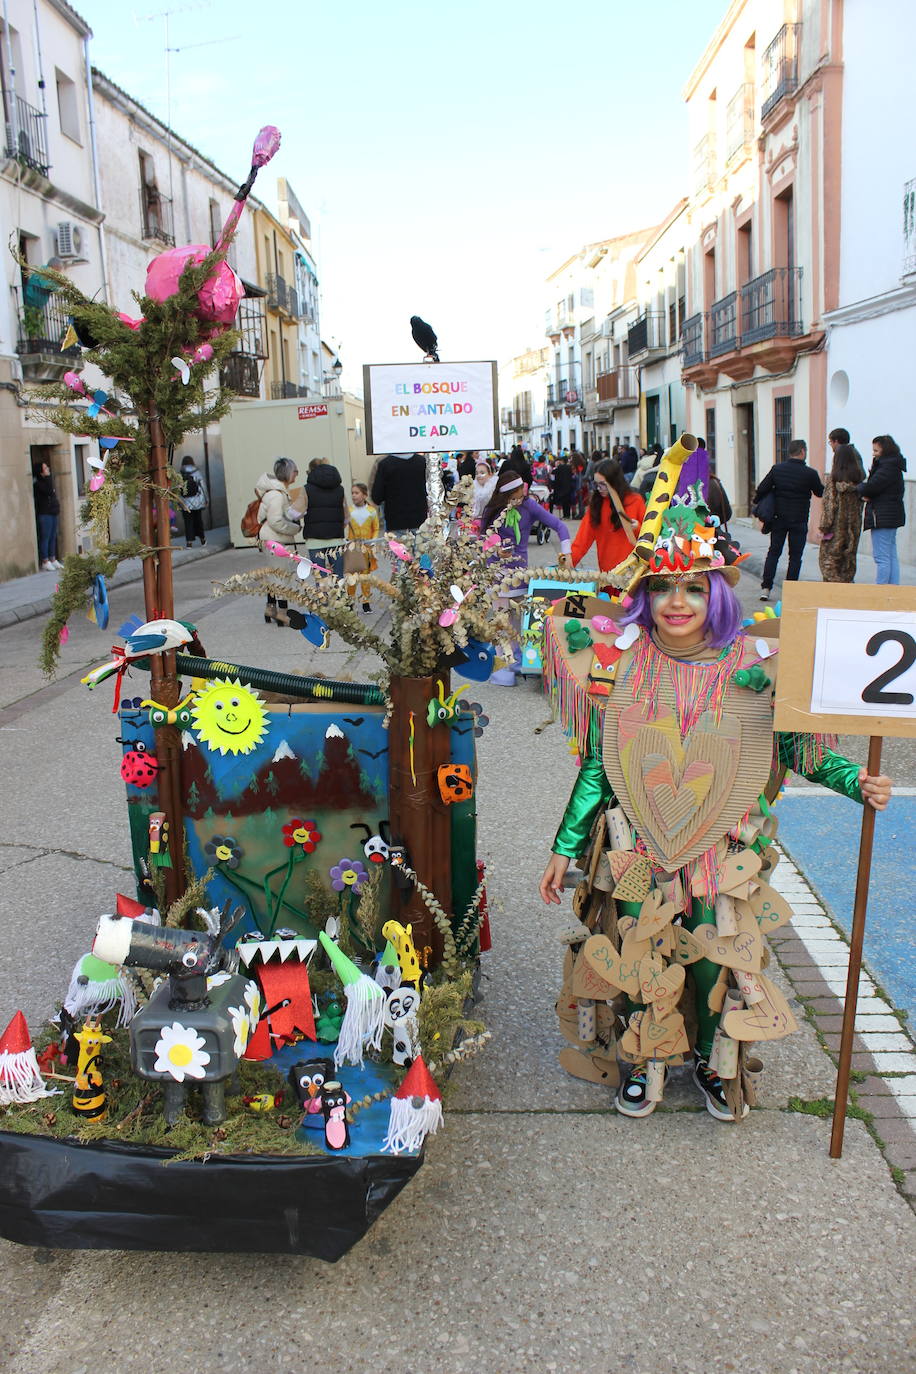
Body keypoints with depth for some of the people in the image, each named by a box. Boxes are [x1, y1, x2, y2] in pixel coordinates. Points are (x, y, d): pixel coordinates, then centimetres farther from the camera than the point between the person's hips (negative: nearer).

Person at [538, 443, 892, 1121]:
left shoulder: (752, 668, -8)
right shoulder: (619, 665, -6)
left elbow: (794, 747, 3)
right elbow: (596, 766, 0)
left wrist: (856, 781, -12)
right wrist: (566, 848, 1)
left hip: (721, 853, 0)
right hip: (636, 852, 1)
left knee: (714, 959, 6)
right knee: (637, 957, 8)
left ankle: (716, 1061, 35)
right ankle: (643, 1062, 34)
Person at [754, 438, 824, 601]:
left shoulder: (777, 469, -2)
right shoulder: (810, 473, -9)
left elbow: (762, 490, -1)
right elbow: (820, 493, 6)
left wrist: (756, 502, 18)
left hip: (779, 518, 3)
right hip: (799, 520, -3)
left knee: (773, 552, 10)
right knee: (795, 556, 5)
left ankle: (766, 588, 4)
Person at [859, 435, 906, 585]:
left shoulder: (888, 467, -15)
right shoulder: (893, 466, 16)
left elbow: (872, 487, -22)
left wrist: (860, 487, -1)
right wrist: (866, 494, -6)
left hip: (882, 517, -11)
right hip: (892, 516, 11)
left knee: (881, 557, -7)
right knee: (892, 557, 12)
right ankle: (894, 586, 16)